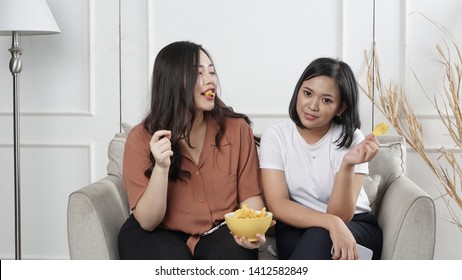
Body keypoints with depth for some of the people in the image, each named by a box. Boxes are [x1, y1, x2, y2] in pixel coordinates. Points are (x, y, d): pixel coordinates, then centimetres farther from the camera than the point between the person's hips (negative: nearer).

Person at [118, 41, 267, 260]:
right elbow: (148, 222, -13)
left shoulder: (237, 128, -6)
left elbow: (249, 195, 0)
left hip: (221, 231, 1)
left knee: (235, 256, -31)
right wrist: (161, 167, -28)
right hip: (161, 234, -1)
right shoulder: (142, 137, -11)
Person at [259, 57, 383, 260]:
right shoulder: (275, 136, -5)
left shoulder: (351, 139, -9)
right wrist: (331, 222, -30)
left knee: (319, 238, -35)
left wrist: (347, 165, -33)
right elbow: (278, 205, -15)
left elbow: (341, 216, -16)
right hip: (297, 229, 1)